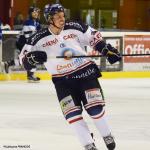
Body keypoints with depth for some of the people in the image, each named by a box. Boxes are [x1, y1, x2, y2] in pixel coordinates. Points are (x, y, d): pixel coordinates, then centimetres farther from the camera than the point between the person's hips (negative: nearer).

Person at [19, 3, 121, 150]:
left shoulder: (75, 28, -6)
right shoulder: (39, 39, -8)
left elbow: (94, 37, 7)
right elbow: (24, 59, -6)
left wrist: (108, 50, -1)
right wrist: (33, 57, -28)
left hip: (86, 73, 0)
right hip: (62, 81, 0)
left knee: (94, 107, -6)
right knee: (72, 113, -9)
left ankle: (107, 136, 18)